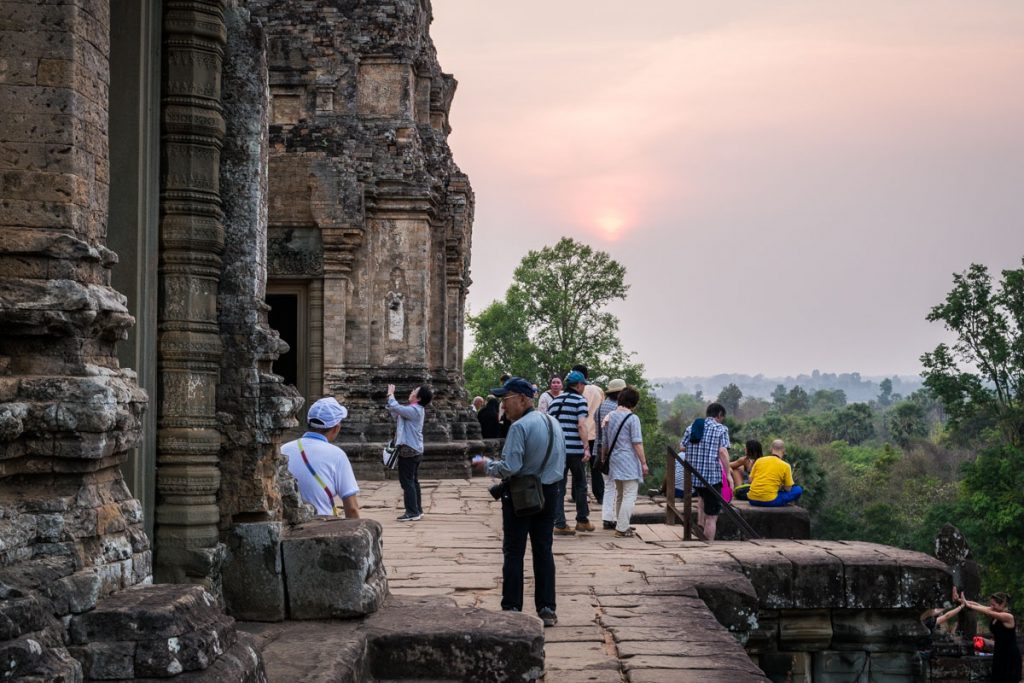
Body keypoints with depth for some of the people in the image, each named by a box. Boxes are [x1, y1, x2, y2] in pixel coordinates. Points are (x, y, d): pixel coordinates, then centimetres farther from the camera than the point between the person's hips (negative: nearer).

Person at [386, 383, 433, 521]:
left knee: (407, 481, -7)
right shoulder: (417, 410, 14)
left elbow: (394, 407, -24)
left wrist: (390, 394, -6)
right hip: (415, 449, 10)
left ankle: (412, 512, -8)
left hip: (408, 450, -10)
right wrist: (391, 395, 14)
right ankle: (417, 510, 18)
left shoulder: (414, 410, -17)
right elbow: (396, 414, 18)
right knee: (413, 481, 14)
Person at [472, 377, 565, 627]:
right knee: (543, 550, 11)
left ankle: (512, 608, 4)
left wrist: (486, 464, -6)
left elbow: (509, 468, -21)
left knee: (514, 552, 2)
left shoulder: (520, 426, -18)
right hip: (550, 493, 7)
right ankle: (547, 609, 12)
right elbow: (562, 461, 15)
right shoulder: (553, 422, 8)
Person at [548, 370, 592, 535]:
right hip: (575, 449, -4)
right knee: (580, 484, 11)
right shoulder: (580, 400, -4)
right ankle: (582, 521, 19)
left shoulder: (555, 401, 14)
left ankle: (560, 524, 0)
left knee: (558, 486, 4)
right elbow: (581, 425, -15)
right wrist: (586, 448, -17)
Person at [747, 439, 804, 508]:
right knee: (798, 490, 8)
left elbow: (750, 480, 11)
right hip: (770, 501, -5)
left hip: (752, 500, 5)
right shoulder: (785, 466, -1)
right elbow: (788, 489, 2)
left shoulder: (759, 460, 8)